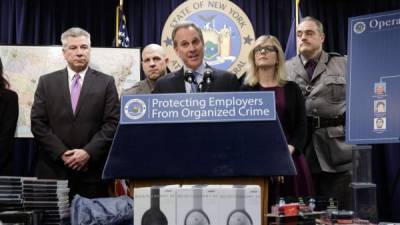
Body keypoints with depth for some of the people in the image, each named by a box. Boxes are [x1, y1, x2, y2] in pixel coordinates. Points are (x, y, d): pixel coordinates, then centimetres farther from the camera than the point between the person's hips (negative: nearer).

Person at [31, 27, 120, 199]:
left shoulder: (106, 82, 6)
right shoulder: (47, 82, 9)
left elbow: (112, 123, -1)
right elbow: (38, 123, 2)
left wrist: (88, 152, -12)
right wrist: (61, 153, -8)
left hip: (93, 170, -1)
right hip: (53, 169, 1)